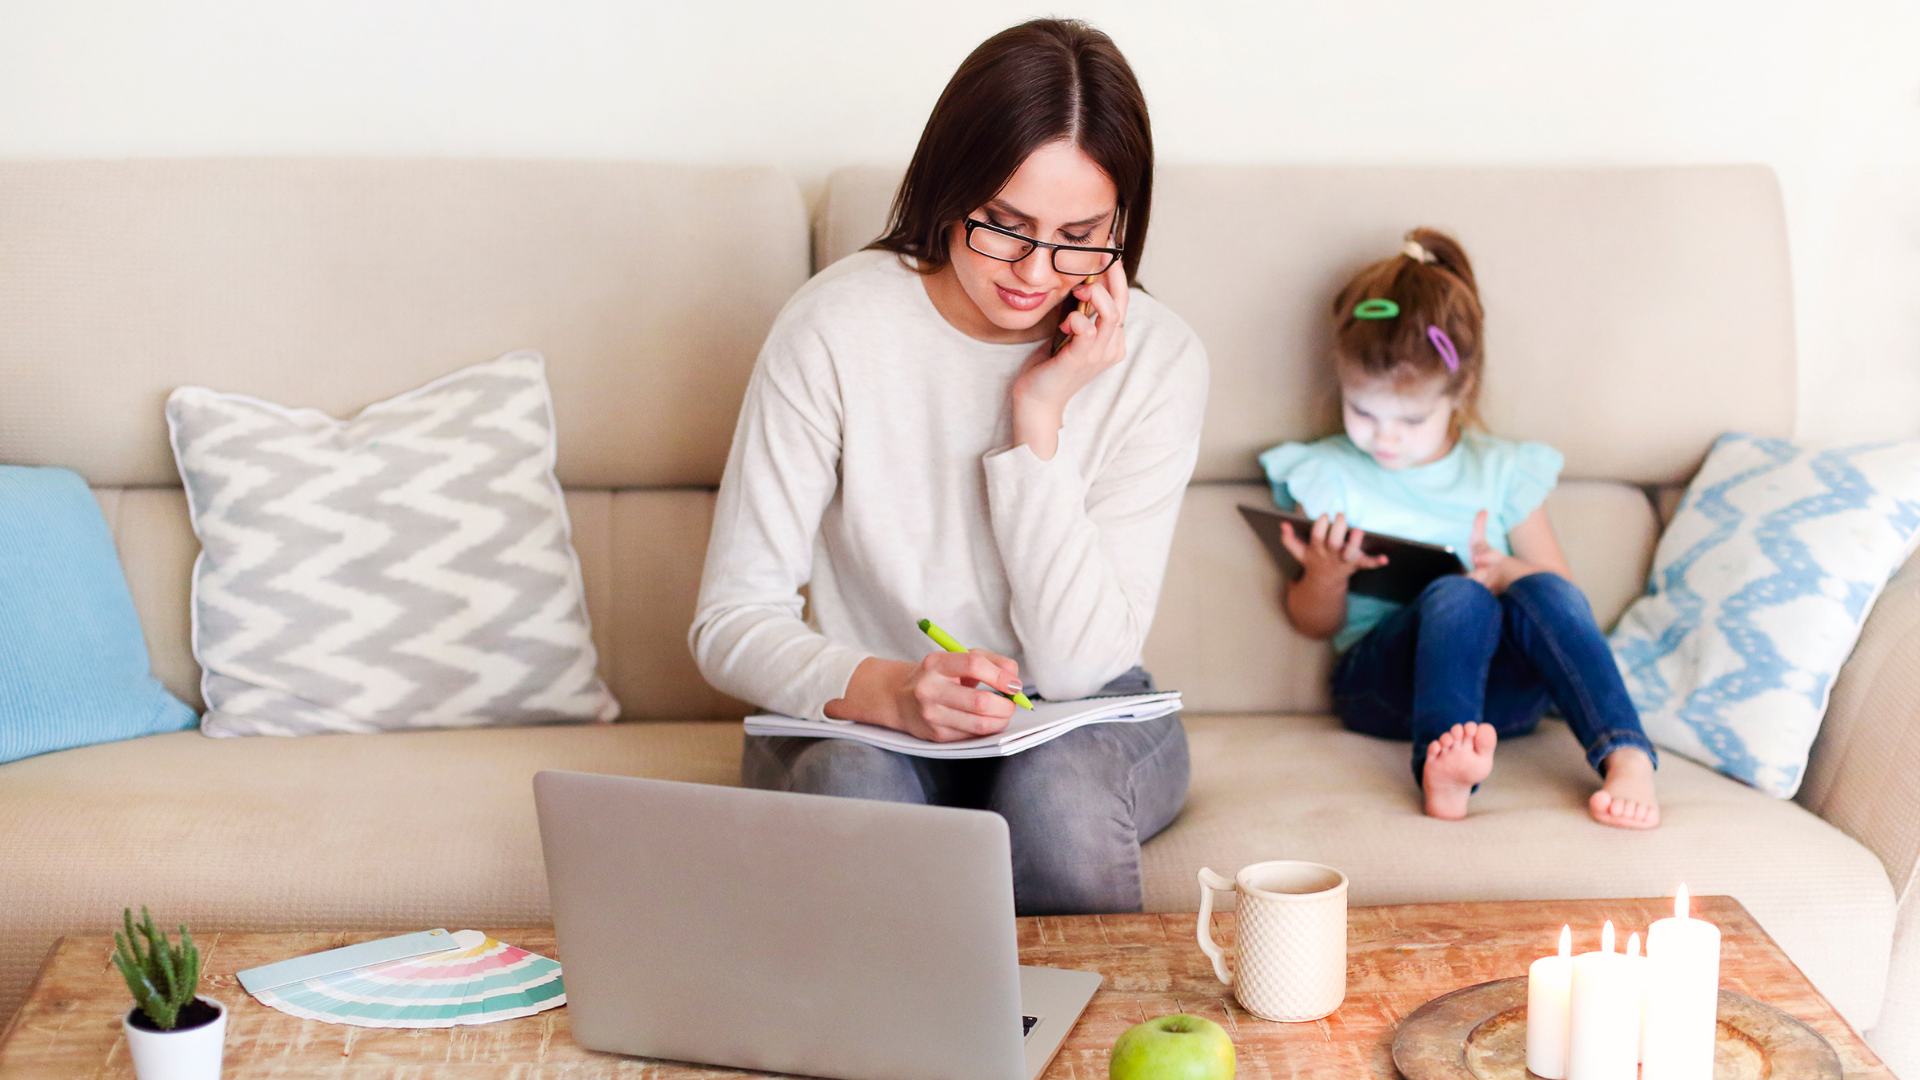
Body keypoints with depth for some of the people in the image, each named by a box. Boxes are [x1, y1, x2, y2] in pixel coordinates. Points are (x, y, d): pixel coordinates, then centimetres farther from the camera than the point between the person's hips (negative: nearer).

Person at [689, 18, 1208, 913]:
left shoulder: (1155, 360, -9)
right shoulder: (837, 327, -12)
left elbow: (1079, 662, -15)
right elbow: (732, 622, -13)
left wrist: (1039, 416, -21)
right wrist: (888, 691, -33)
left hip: (1079, 729, 1)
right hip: (862, 721, -1)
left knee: (1056, 793, -33)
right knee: (854, 787, -35)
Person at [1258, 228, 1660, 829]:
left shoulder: (1502, 471, 14)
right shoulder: (1327, 475, 12)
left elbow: (1557, 593, 13)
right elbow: (1314, 625, 15)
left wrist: (1506, 571, -9)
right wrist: (1326, 576, -9)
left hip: (1500, 686, 2)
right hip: (1380, 678, -2)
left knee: (1544, 592, -30)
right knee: (1457, 597, -35)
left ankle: (1627, 760, -44)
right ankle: (1442, 775, -61)